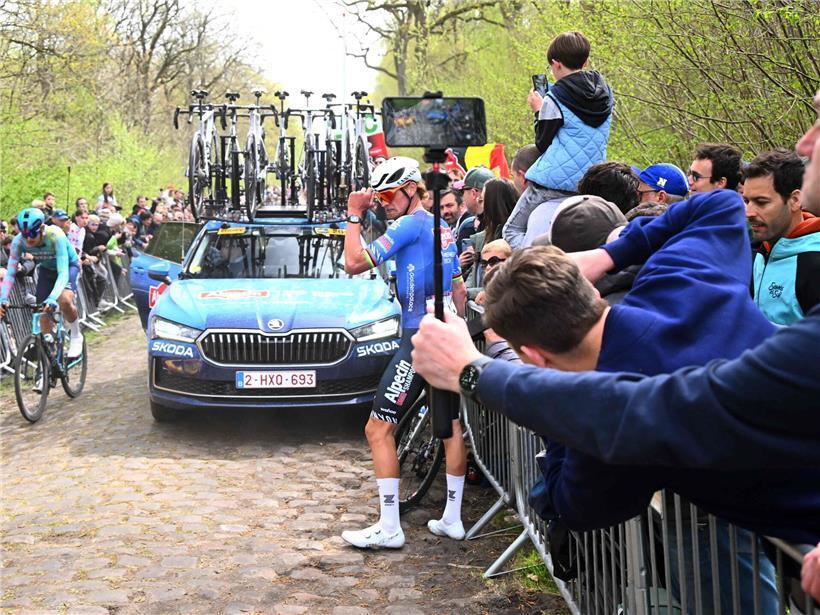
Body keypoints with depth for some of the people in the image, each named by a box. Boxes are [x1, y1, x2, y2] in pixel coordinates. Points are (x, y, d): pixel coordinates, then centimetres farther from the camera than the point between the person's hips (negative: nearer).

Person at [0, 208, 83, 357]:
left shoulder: (56, 236, -38)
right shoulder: (18, 241, -27)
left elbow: (63, 273, -43)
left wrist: (52, 298, -56)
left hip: (68, 266, -4)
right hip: (46, 269, 4)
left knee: (64, 300, -30)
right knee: (44, 310, -6)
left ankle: (76, 336, -5)